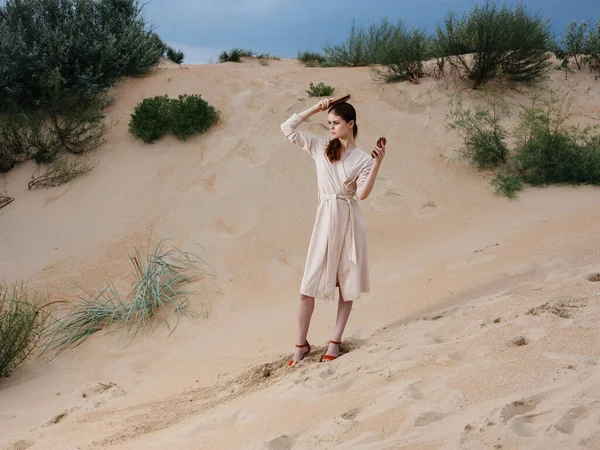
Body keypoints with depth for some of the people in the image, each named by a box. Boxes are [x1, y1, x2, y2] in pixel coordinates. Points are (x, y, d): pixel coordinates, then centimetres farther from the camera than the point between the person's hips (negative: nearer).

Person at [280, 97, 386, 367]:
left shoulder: (363, 159, 0)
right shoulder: (319, 147, 7)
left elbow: (362, 193, -13)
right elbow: (287, 127, 3)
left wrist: (377, 163, -21)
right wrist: (315, 109, 0)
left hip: (349, 221, -1)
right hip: (324, 220, 2)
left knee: (347, 284, 4)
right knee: (309, 286, -1)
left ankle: (335, 342, 14)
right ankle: (301, 344, 9)